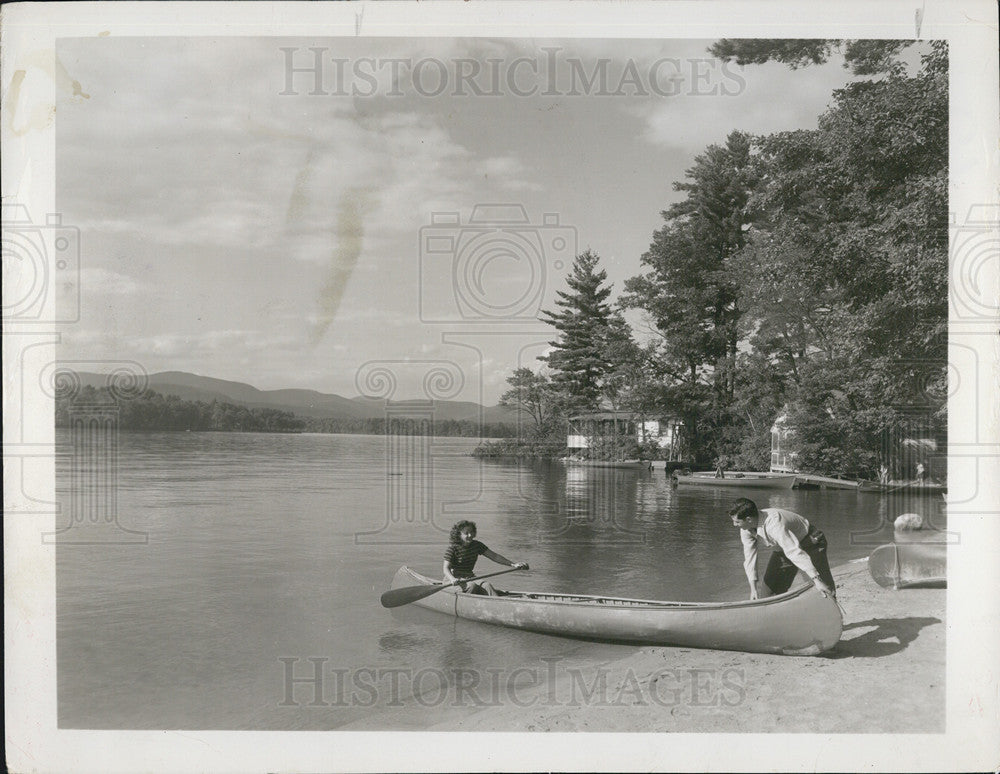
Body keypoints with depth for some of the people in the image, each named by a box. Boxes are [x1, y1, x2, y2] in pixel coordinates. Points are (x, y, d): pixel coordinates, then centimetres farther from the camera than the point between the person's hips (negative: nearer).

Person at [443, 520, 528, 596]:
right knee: (472, 586, -34)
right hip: (454, 579, -4)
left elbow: (494, 556, 7)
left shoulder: (476, 545, 7)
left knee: (486, 585, -26)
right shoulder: (452, 548, -10)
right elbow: (446, 568, -18)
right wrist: (453, 579, -41)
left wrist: (513, 565, -1)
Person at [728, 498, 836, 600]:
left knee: (825, 588, -12)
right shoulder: (746, 529, -16)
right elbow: (749, 557, -14)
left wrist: (816, 579, -50)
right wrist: (753, 588, -21)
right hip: (783, 549, 7)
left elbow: (795, 552, -46)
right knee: (770, 585, 3)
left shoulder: (774, 524, -41)